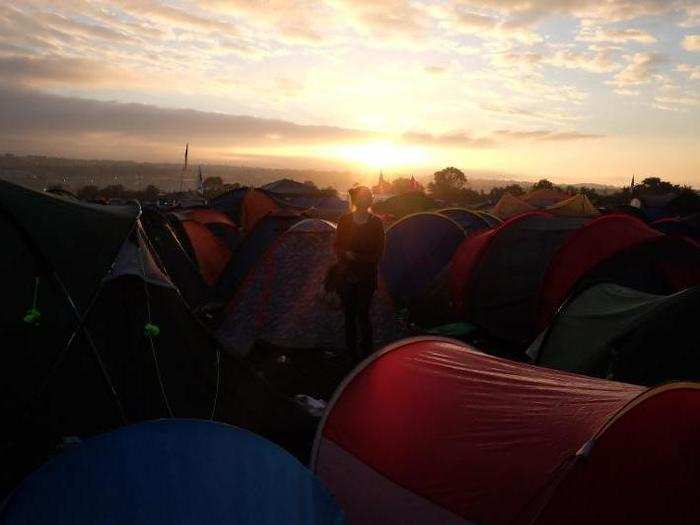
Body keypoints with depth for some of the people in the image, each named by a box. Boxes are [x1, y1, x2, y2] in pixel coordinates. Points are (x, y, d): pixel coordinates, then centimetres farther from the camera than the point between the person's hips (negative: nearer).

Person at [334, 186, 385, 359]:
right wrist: (346, 254, -11)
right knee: (349, 313, 11)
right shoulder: (345, 220, 2)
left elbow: (378, 252, -3)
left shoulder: (376, 223, -4)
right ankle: (351, 349, 26)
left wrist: (358, 258, -13)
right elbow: (337, 246, 9)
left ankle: (365, 351, 13)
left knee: (362, 313, -4)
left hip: (366, 275, -2)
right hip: (346, 274, 3)